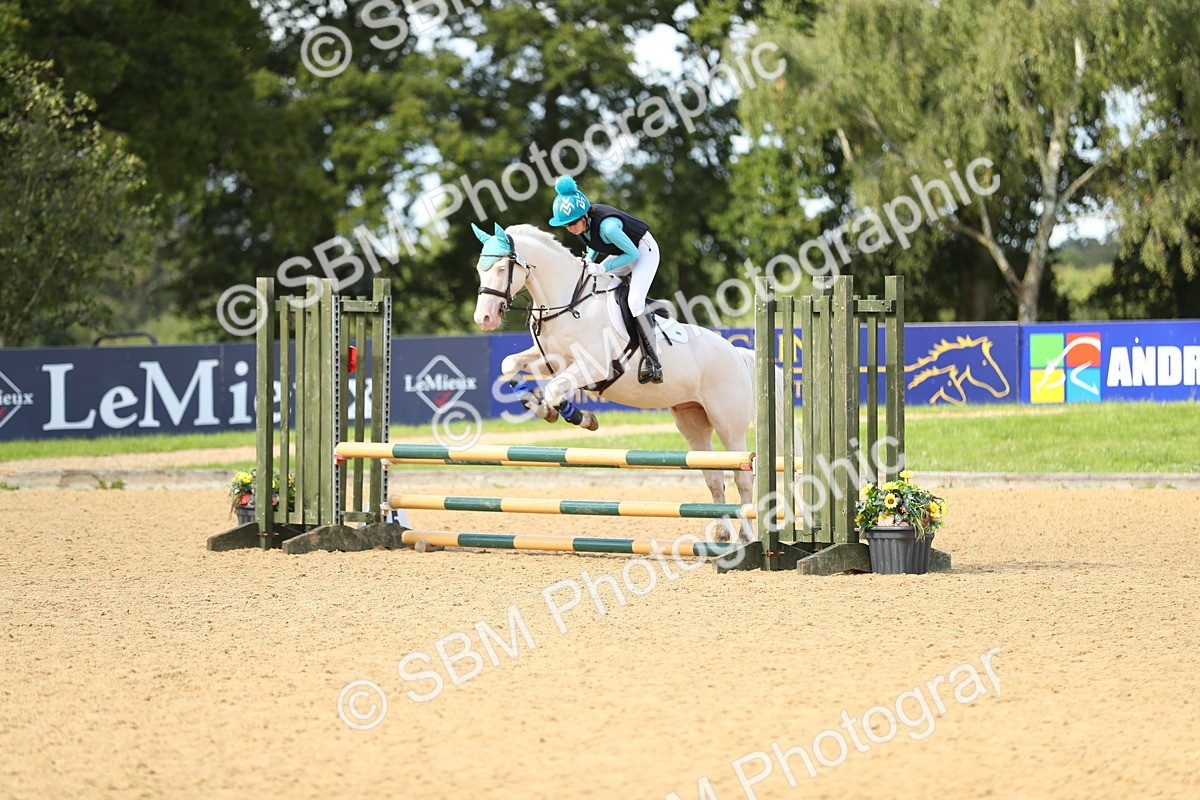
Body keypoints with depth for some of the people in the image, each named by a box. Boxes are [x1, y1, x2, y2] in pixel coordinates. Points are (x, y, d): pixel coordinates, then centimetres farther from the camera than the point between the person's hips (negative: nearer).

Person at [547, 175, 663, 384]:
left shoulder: (608, 226, -38)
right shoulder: (581, 221, -14)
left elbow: (632, 253, -27)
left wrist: (603, 268, -29)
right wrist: (589, 261, -10)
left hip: (643, 252, -9)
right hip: (622, 254, 9)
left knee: (635, 301, -25)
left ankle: (652, 361, -25)